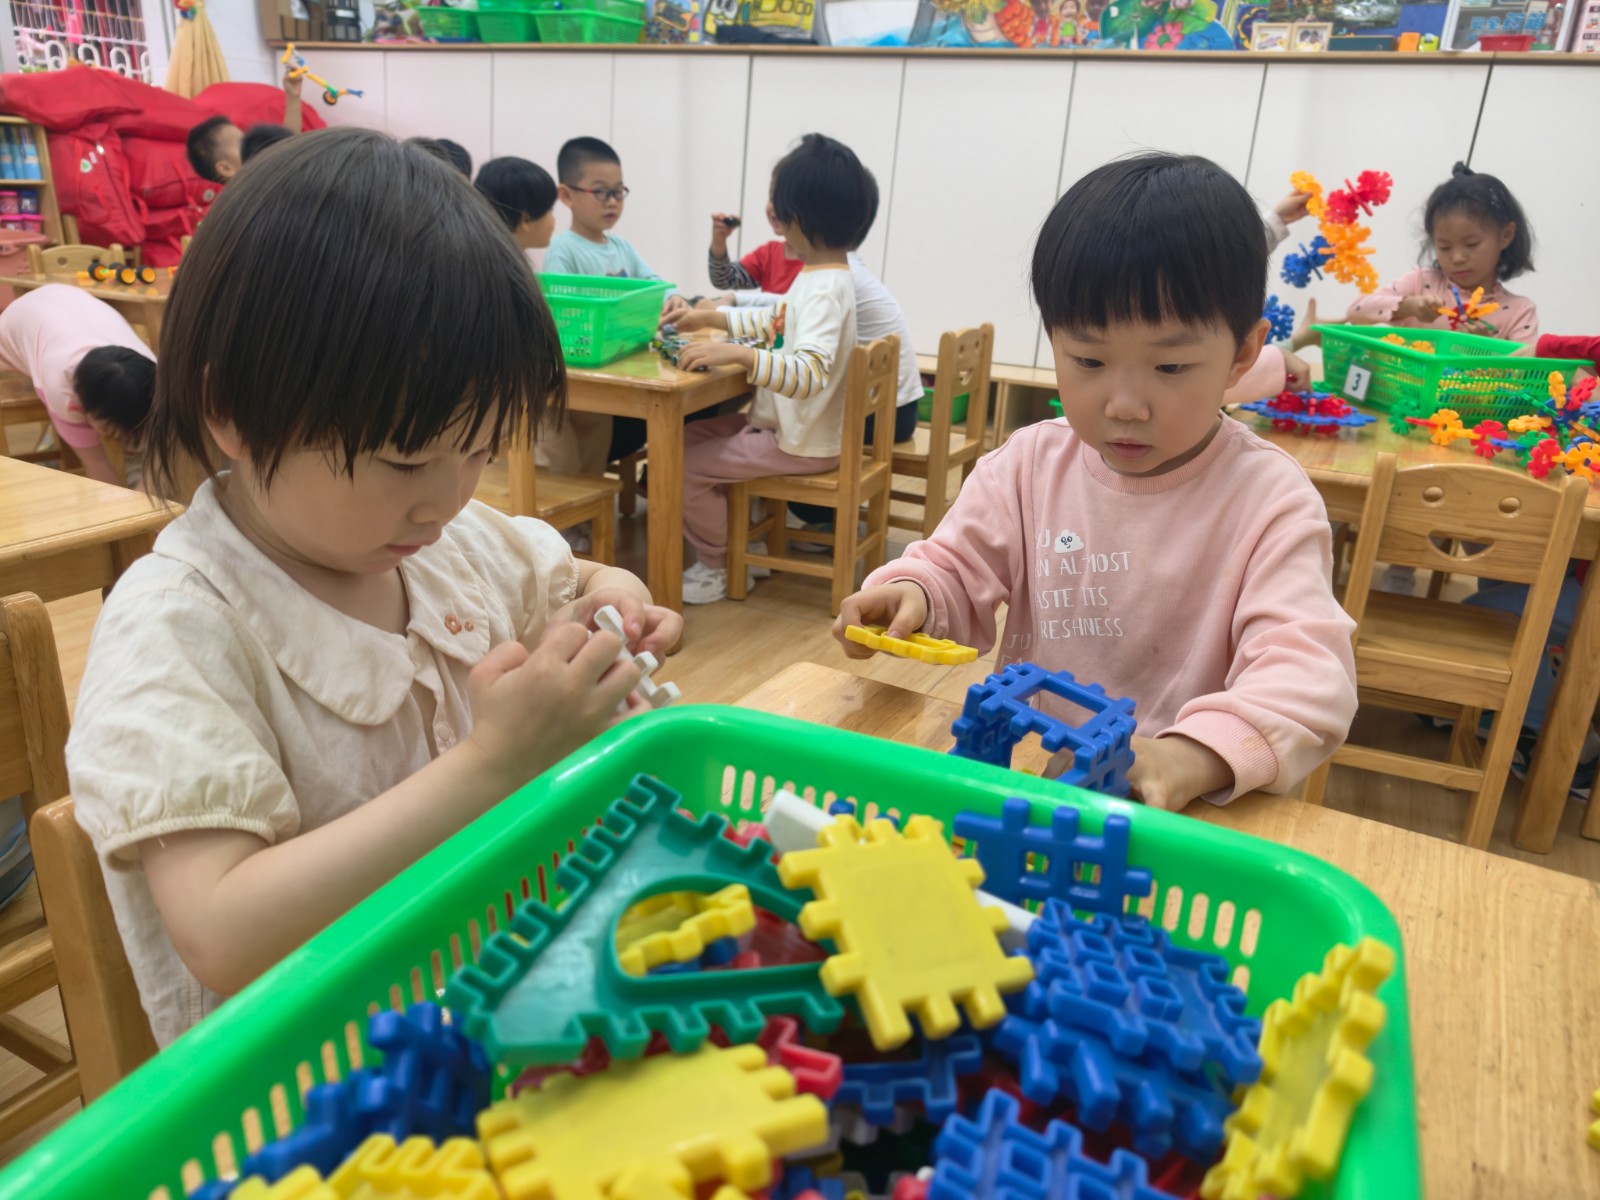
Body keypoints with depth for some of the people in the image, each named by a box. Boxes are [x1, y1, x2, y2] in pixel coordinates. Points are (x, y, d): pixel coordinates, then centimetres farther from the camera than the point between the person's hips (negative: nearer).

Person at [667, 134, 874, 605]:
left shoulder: (825, 290, -26)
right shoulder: (822, 276, 6)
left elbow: (809, 374, -40)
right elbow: (780, 321, 23)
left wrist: (737, 354, -48)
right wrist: (712, 317, 21)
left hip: (800, 443, -10)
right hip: (783, 422, 10)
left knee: (686, 466, -13)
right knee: (687, 436, 16)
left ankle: (716, 567, 8)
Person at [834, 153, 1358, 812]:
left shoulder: (1269, 500, -9)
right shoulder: (1031, 462, 3)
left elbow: (1307, 671, -18)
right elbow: (959, 571, 9)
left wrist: (1196, 756, -37)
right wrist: (913, 594, -16)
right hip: (1019, 769, 3)